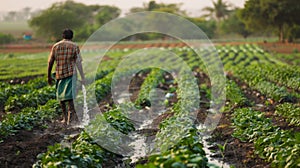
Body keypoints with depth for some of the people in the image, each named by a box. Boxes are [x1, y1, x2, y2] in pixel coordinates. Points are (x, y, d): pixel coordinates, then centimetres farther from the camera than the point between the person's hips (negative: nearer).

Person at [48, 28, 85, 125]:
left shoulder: (55, 46, 5)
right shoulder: (74, 46, 0)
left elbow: (50, 62, 6)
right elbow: (78, 63, -6)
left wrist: (49, 76, 15)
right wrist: (82, 78, -5)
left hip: (59, 74, 2)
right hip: (71, 74, -2)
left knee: (61, 96, 14)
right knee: (70, 95, -1)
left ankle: (65, 117, 18)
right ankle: (71, 118, -7)